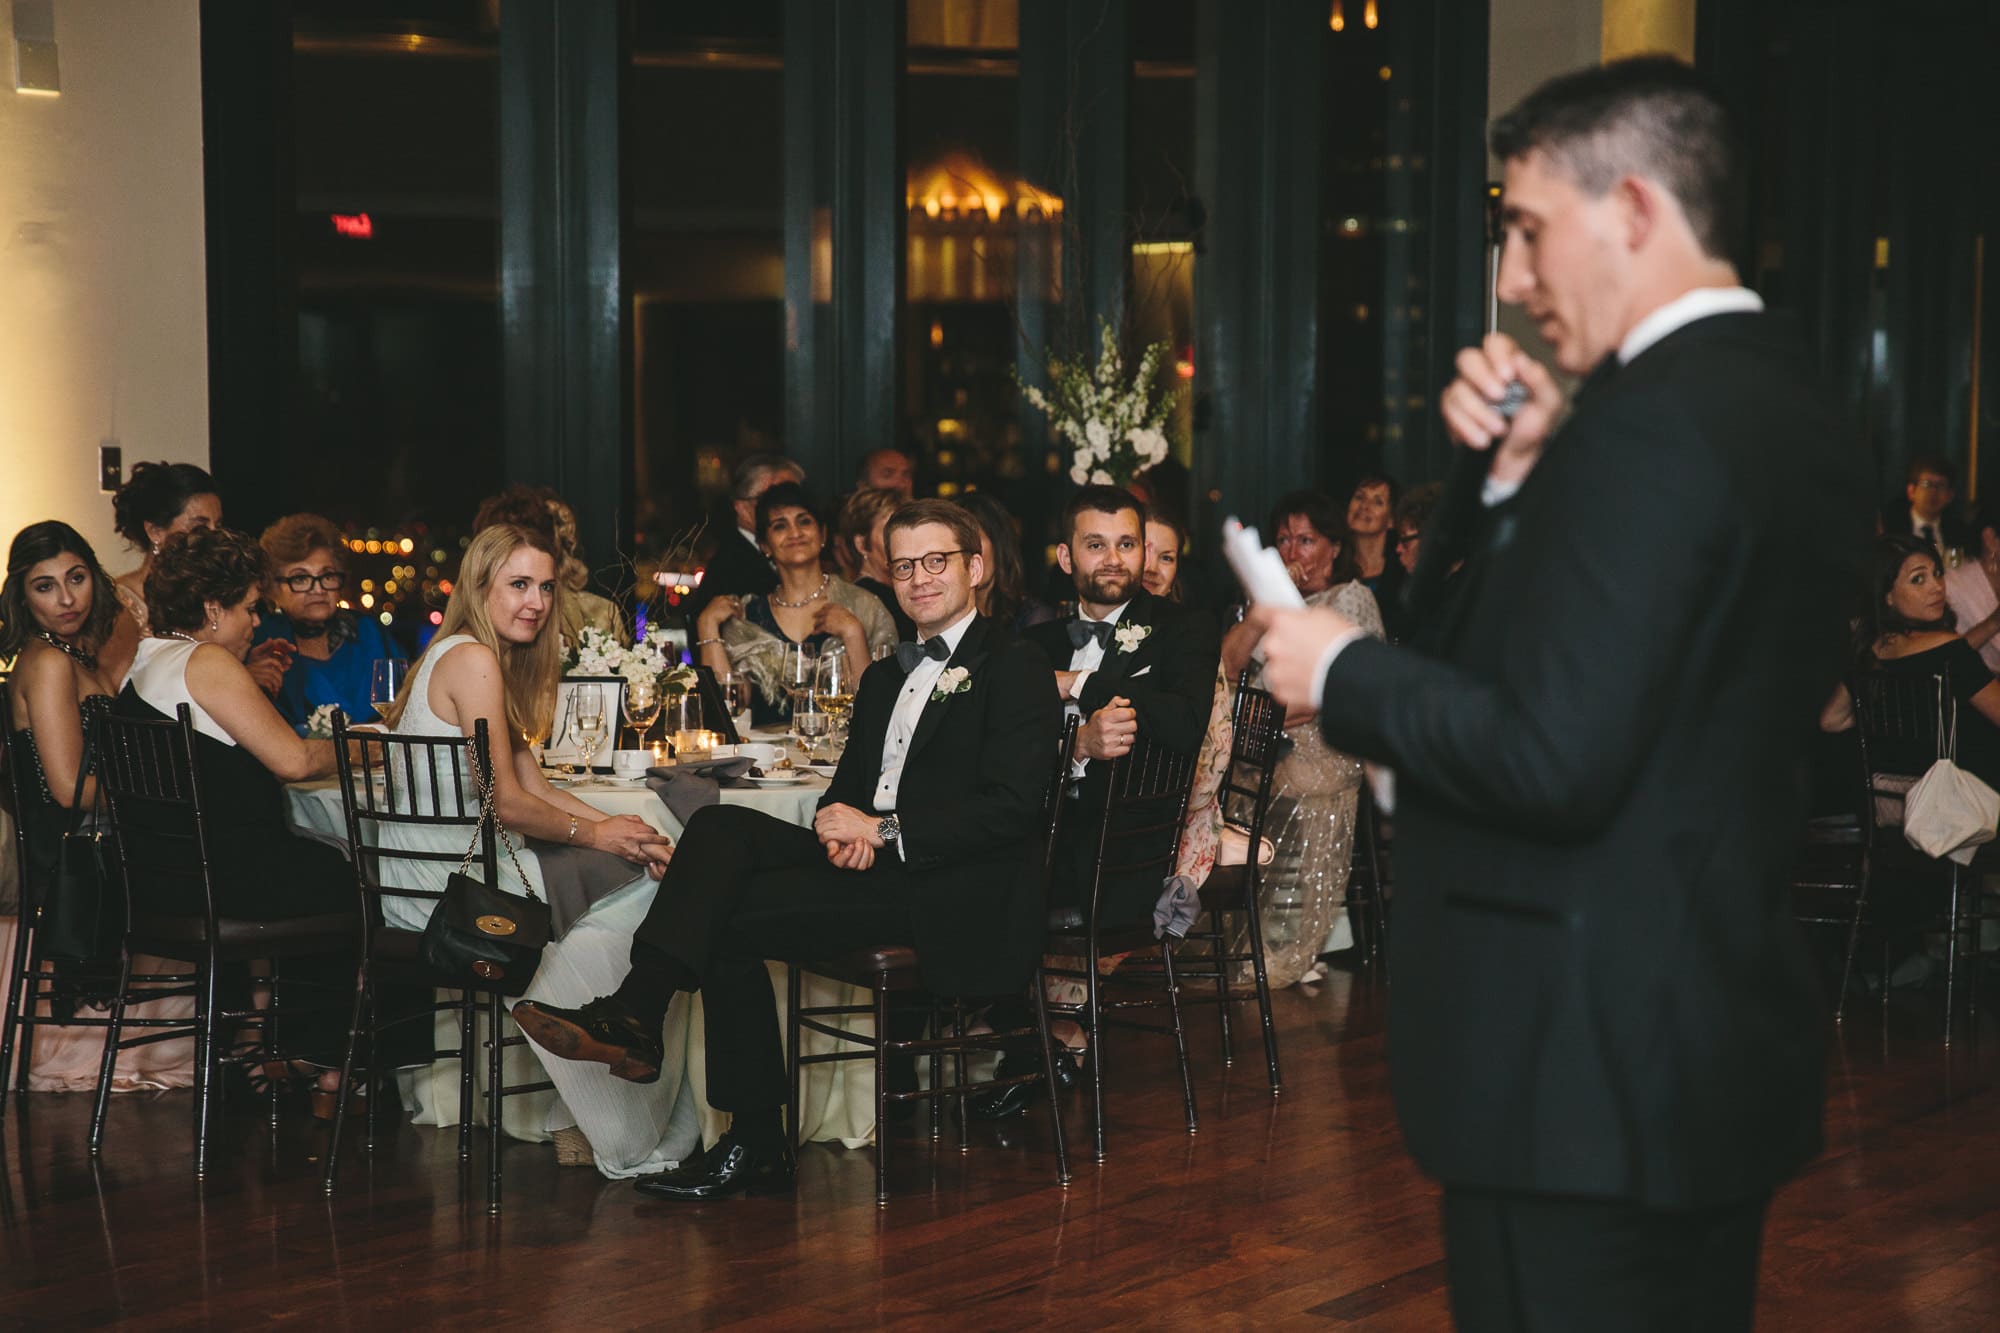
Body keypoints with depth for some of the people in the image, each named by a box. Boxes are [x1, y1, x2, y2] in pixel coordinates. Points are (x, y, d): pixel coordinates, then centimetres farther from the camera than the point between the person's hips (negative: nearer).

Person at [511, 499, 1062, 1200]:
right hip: (870, 864, 7)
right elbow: (848, 789, 20)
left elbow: (1009, 809, -13)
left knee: (729, 915, -21)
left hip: (953, 900, -7)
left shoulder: (1016, 669, -1)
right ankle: (633, 1013, -26)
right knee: (720, 827, -17)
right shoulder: (884, 677, 25)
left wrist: (882, 830, -15)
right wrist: (842, 832, -5)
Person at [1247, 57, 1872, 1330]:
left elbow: (1555, 761, -24)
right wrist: (1519, 473, 4)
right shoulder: (1794, 409, 10)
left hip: (1588, 1079, -10)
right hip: (1731, 1044, 10)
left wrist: (1345, 672, -10)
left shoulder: (1650, 423, -19)